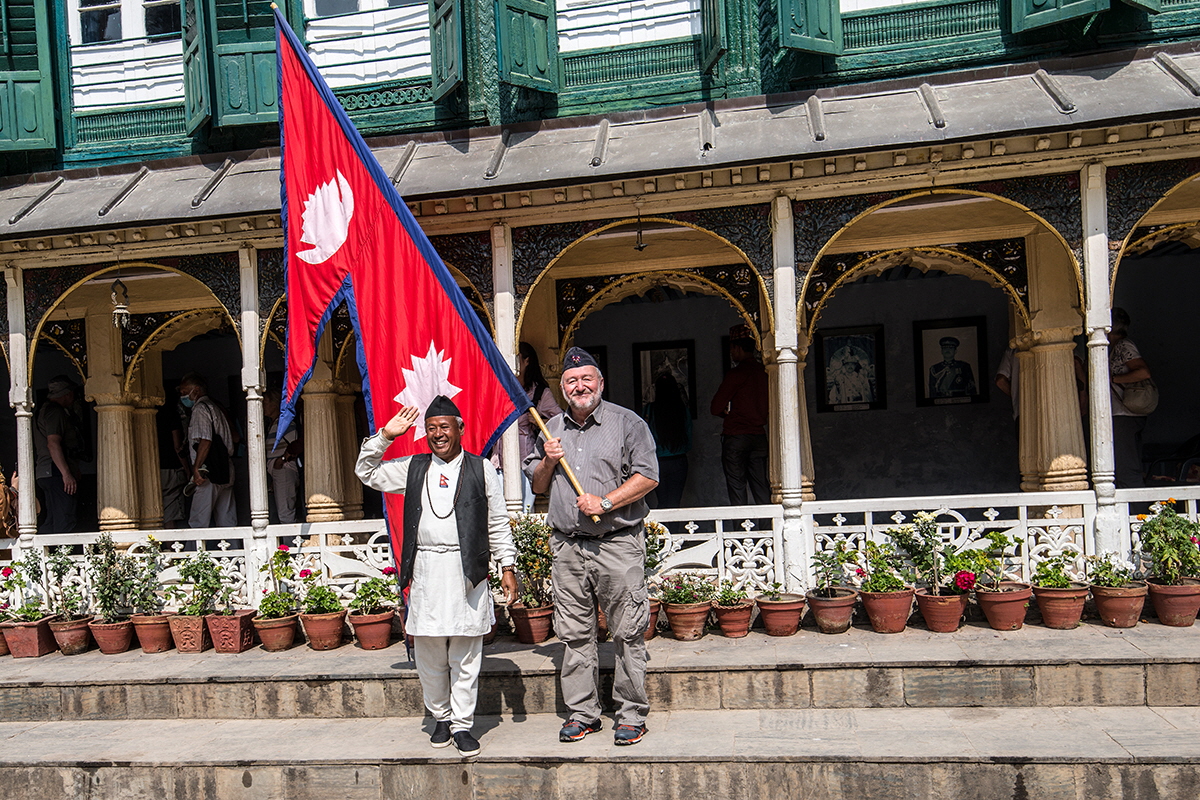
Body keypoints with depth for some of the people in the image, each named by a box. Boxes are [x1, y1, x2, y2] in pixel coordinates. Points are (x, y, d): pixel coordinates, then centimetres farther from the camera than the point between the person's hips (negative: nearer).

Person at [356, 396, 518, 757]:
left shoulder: (481, 470, 6)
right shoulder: (412, 469, 13)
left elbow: (498, 524, 7)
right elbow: (366, 472, 19)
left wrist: (507, 566, 2)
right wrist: (383, 436, 7)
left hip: (467, 571, -2)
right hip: (425, 570, 2)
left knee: (465, 656, 2)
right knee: (429, 656, 7)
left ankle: (462, 725, 13)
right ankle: (441, 717, 25)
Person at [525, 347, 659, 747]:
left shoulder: (627, 423, 0)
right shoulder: (552, 429, 15)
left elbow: (647, 477, -7)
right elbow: (537, 486, 21)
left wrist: (605, 502, -15)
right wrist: (547, 462, 1)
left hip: (618, 544, -4)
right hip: (567, 546, 4)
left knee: (628, 633, -1)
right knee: (574, 634, 8)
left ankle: (631, 715, 11)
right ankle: (582, 713, 20)